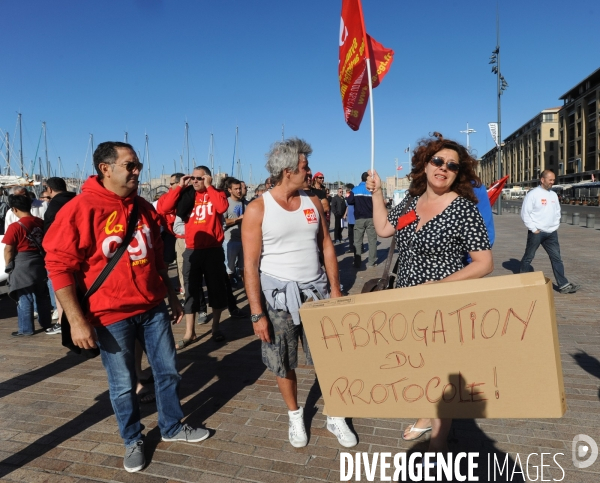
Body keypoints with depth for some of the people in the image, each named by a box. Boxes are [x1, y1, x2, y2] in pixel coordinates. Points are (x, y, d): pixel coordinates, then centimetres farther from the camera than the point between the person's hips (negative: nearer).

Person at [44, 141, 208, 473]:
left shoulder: (143, 207, 7)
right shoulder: (80, 209, -13)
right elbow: (59, 266, -13)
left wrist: (171, 296, 17)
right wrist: (77, 320, -16)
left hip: (153, 308, 6)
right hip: (111, 315, -5)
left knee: (168, 371, 15)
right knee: (123, 384, 11)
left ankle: (172, 427, 37)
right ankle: (133, 440, 35)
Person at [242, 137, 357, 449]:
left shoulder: (313, 202, 4)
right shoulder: (258, 210, -11)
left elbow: (327, 247, 10)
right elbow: (250, 265, -11)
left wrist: (335, 289, 7)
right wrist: (257, 314, -13)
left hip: (315, 291, 4)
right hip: (278, 295, -3)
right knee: (283, 365, 11)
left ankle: (335, 416, 30)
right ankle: (295, 416, 35)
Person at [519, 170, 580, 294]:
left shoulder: (553, 195, 12)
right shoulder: (533, 194, -10)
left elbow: (557, 212, 21)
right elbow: (525, 213, -13)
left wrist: (556, 226, 9)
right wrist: (533, 229, -13)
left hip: (551, 233, 6)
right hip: (536, 232, -6)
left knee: (556, 258, 4)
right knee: (528, 257, 6)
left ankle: (563, 285, 5)